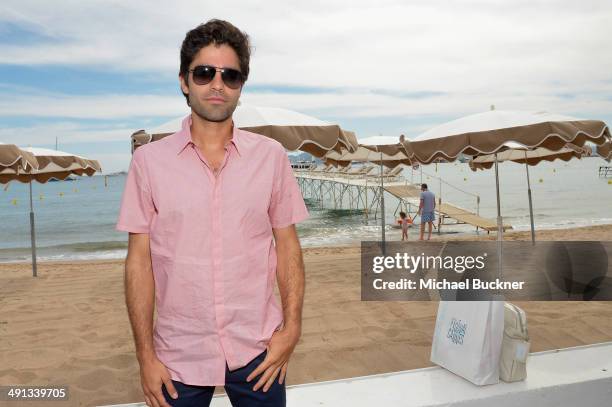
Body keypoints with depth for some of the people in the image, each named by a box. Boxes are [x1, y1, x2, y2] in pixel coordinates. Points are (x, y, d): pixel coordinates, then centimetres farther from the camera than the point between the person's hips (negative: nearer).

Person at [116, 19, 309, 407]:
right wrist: (145, 354, -3)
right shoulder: (149, 160, -4)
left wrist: (292, 327, -6)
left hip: (257, 348, 1)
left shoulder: (271, 156, -3)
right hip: (179, 354, 0)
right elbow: (139, 260, -2)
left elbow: (288, 246, 1)